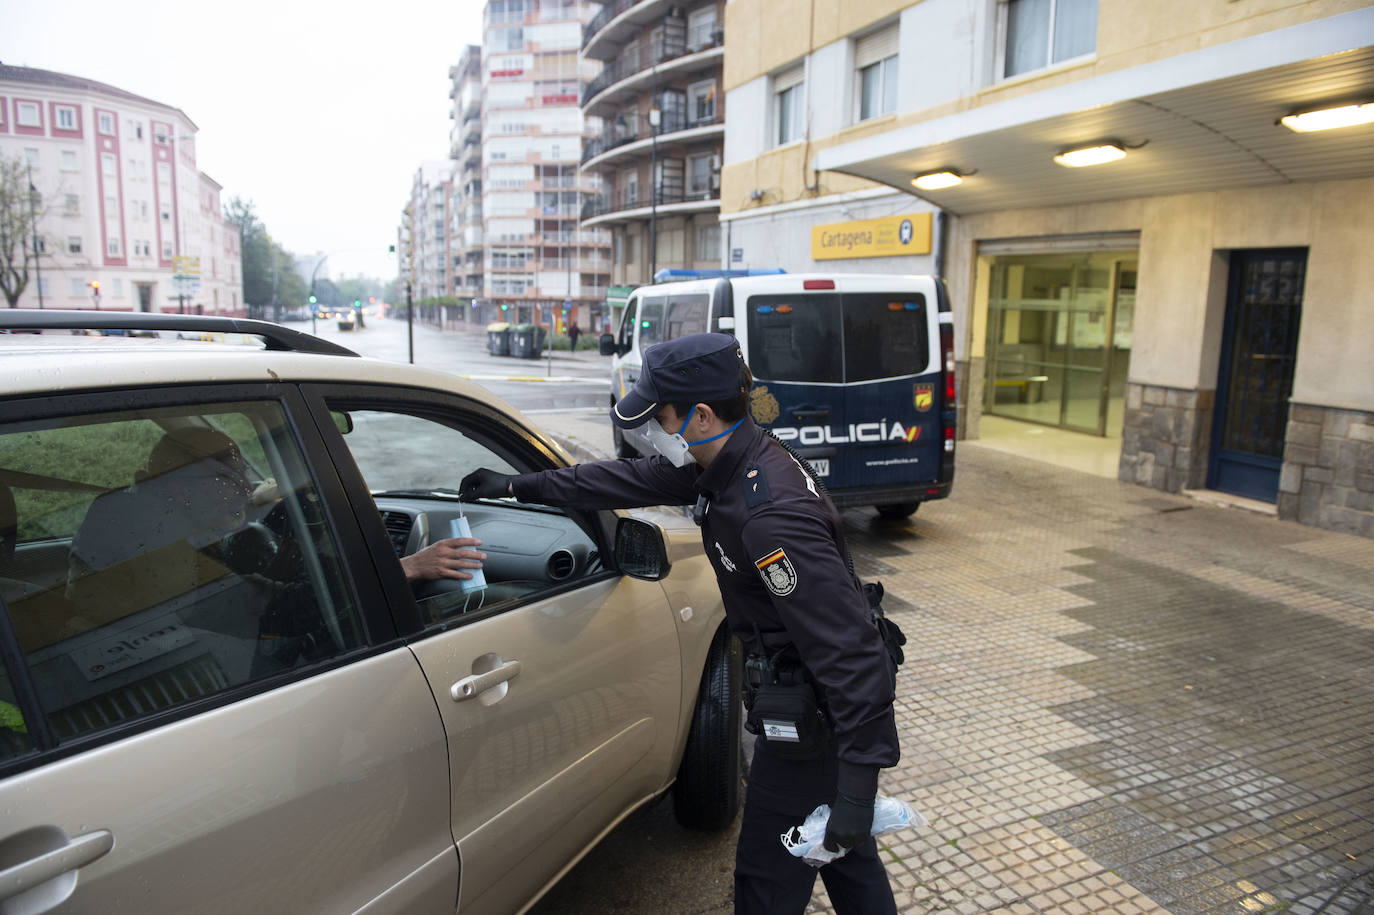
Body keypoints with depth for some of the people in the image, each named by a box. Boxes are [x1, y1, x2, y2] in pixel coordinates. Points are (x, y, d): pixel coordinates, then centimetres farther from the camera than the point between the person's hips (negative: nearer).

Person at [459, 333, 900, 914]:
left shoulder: (770, 516, -33)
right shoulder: (728, 462, -3)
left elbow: (851, 651, -33)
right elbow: (632, 479, 11)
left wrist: (857, 785, -32)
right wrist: (520, 486, 16)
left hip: (817, 713, -9)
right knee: (844, 853, 27)